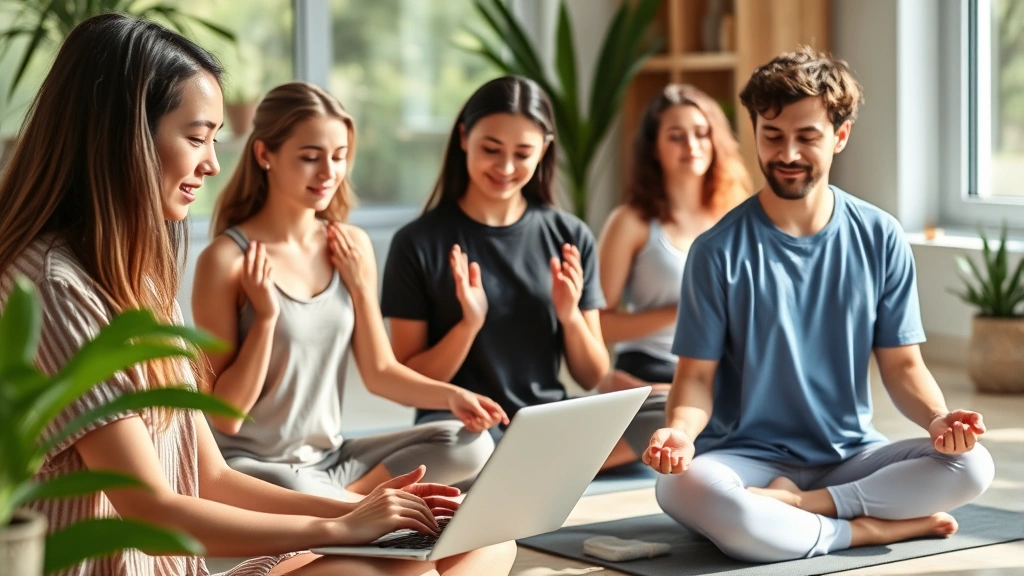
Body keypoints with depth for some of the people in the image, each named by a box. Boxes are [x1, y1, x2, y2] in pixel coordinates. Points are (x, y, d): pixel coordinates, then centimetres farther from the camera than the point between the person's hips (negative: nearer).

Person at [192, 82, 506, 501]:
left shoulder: (353, 246, 3)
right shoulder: (228, 259, -14)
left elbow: (379, 372, 9)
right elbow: (225, 415, -14)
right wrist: (266, 314, -22)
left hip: (330, 459, 6)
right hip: (250, 467, -6)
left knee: (469, 444, -11)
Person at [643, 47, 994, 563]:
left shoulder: (880, 240, 2)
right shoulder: (719, 251, -5)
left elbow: (902, 364, 5)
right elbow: (697, 374, -5)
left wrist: (937, 418, -17)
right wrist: (681, 430, -28)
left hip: (850, 455, 2)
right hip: (749, 456, -2)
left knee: (972, 464, -24)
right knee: (682, 488, -37)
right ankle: (877, 529, -22)